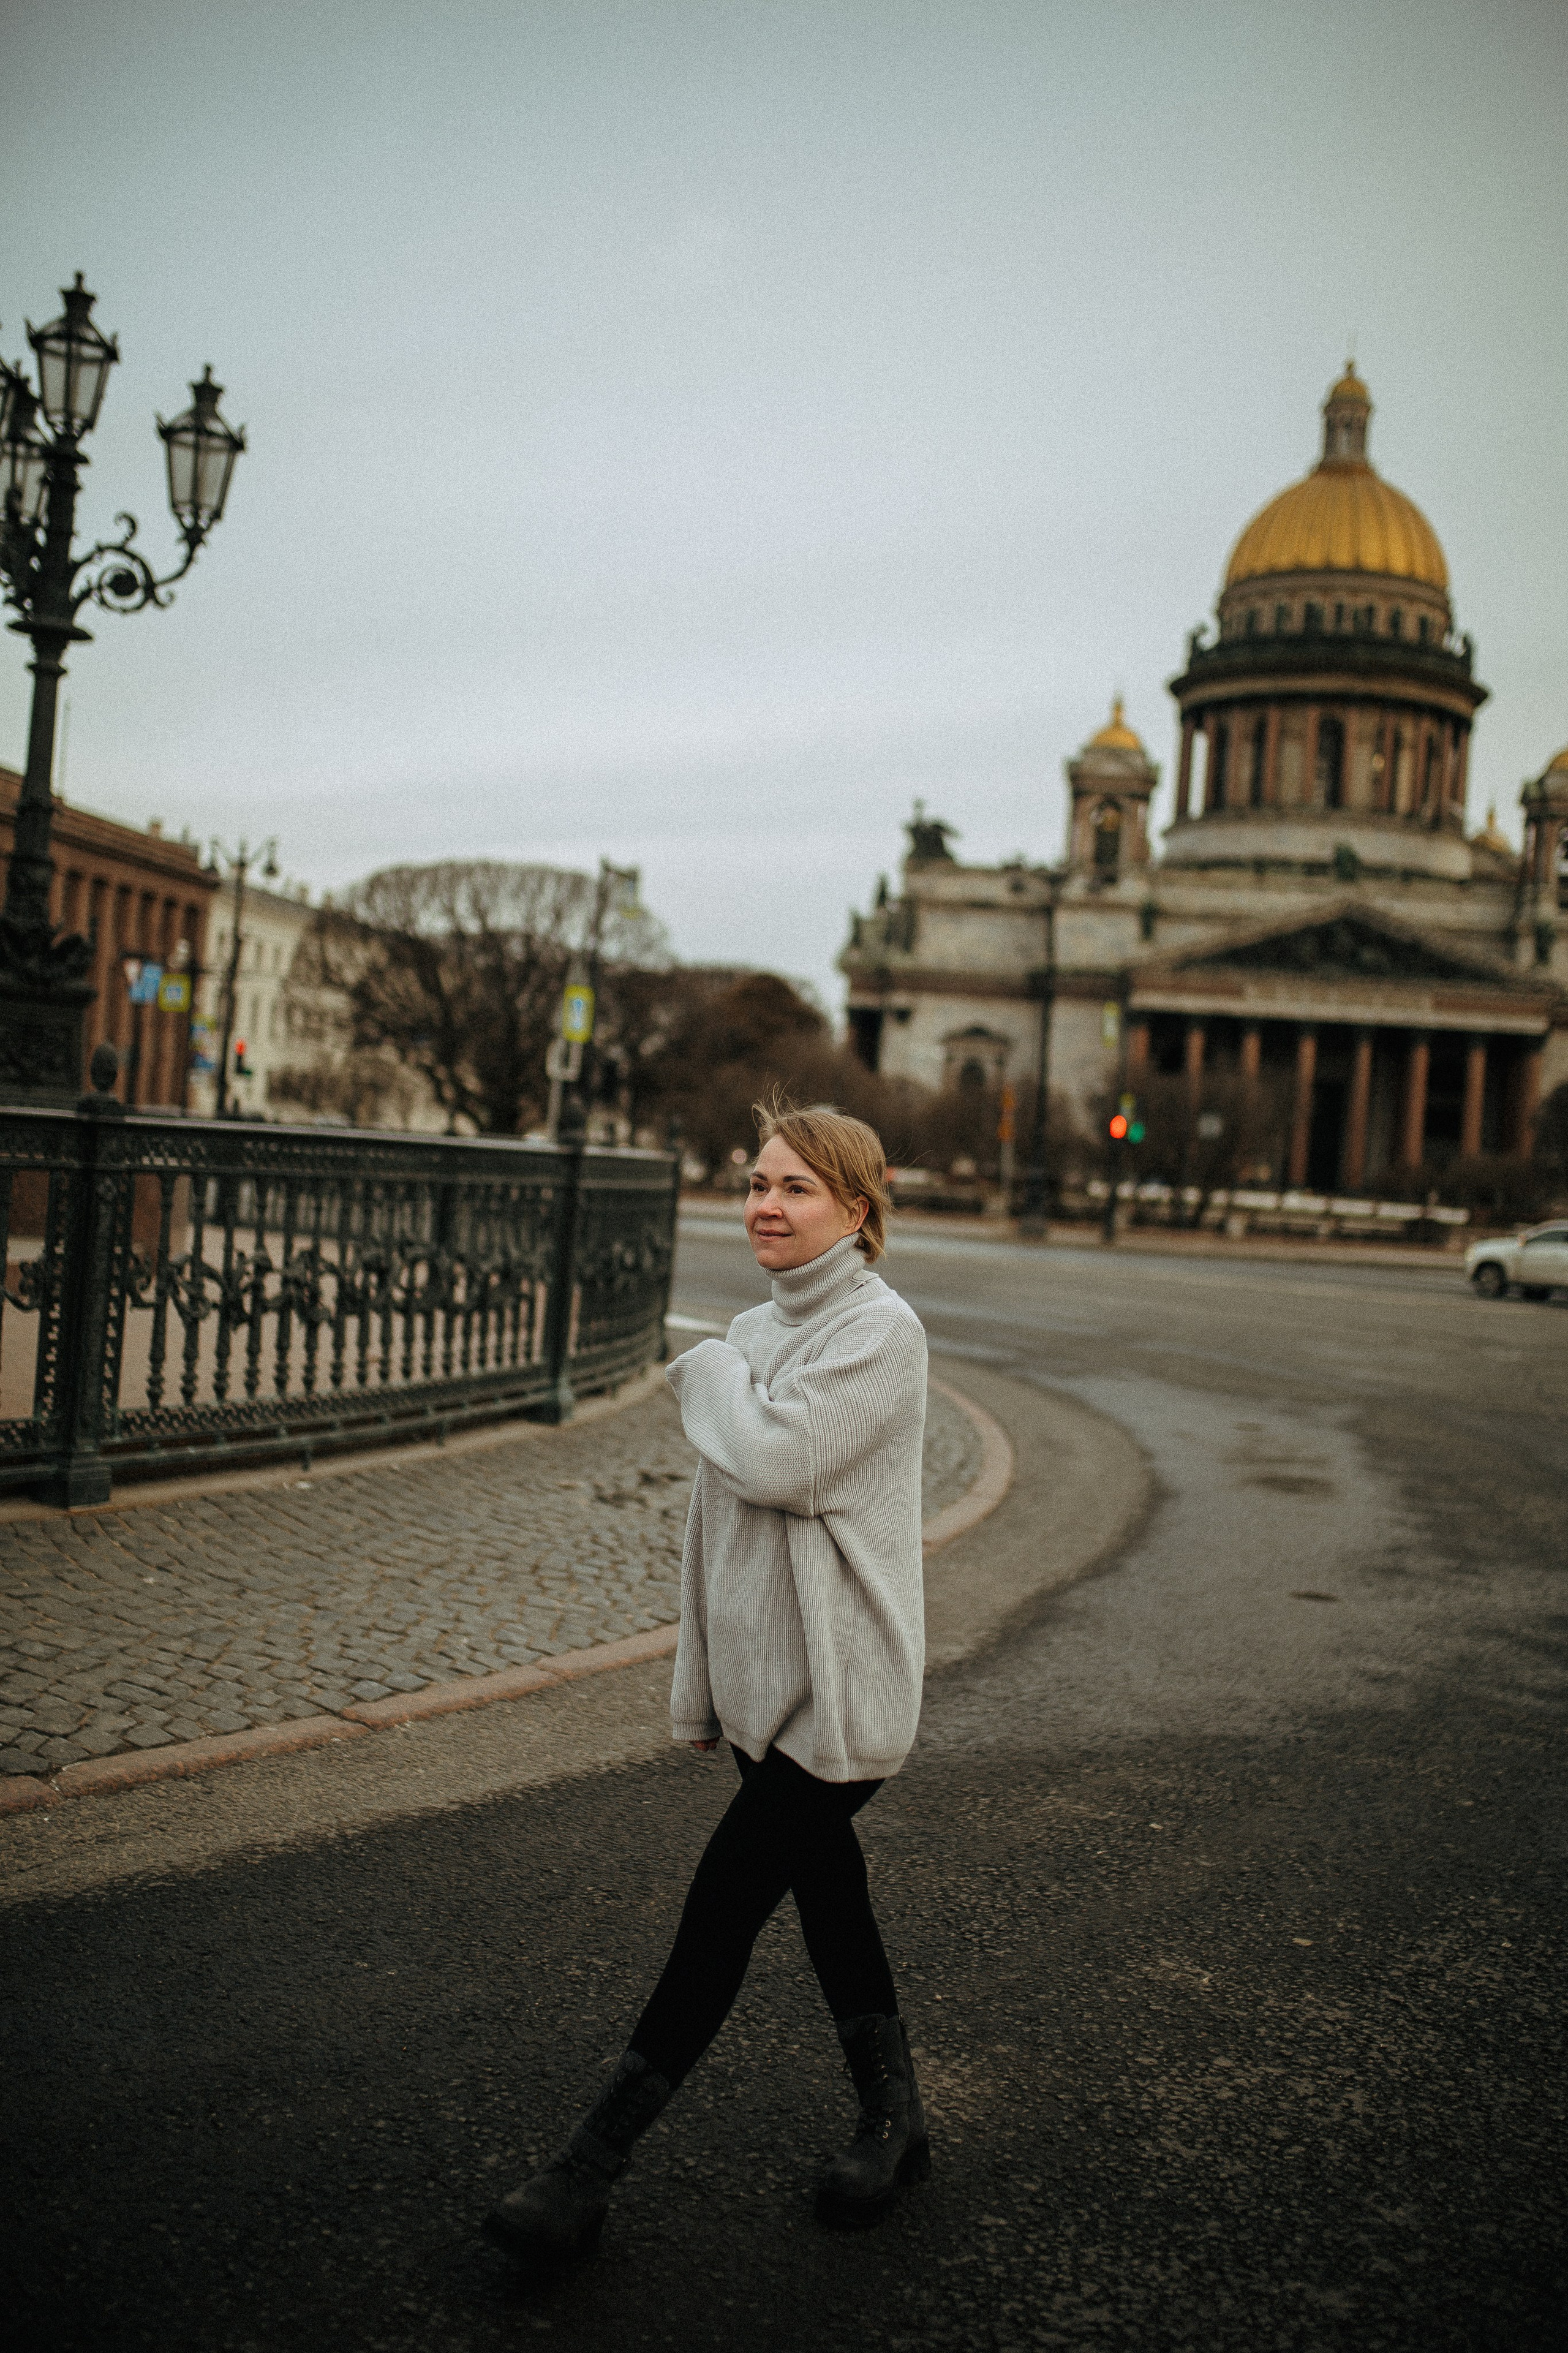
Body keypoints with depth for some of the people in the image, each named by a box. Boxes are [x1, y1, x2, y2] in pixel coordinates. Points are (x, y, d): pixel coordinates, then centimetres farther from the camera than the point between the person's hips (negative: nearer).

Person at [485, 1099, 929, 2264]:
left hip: (835, 1696, -8)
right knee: (825, 1897, 18)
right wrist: (703, 1684, 18)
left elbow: (777, 1463, -27)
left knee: (719, 1915, -4)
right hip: (767, 1684, 8)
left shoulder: (880, 1330, -14)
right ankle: (894, 2123, 36)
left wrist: (709, 1369, -8)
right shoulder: (757, 1332, 10)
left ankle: (591, 2170, 5)